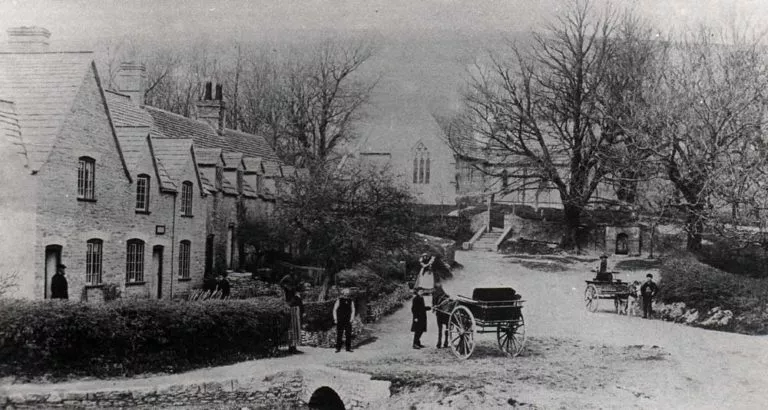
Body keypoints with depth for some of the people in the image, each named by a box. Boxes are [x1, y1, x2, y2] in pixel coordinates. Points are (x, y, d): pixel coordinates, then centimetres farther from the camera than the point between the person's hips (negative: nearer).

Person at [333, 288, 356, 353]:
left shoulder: (351, 301, 5)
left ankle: (348, 348, 8)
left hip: (348, 321, 2)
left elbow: (353, 311, 11)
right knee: (339, 335, -3)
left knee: (349, 334, 0)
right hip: (340, 321, -2)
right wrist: (335, 319, -3)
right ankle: (338, 348, 3)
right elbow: (334, 310, 2)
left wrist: (351, 319, 2)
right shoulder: (339, 300, -1)